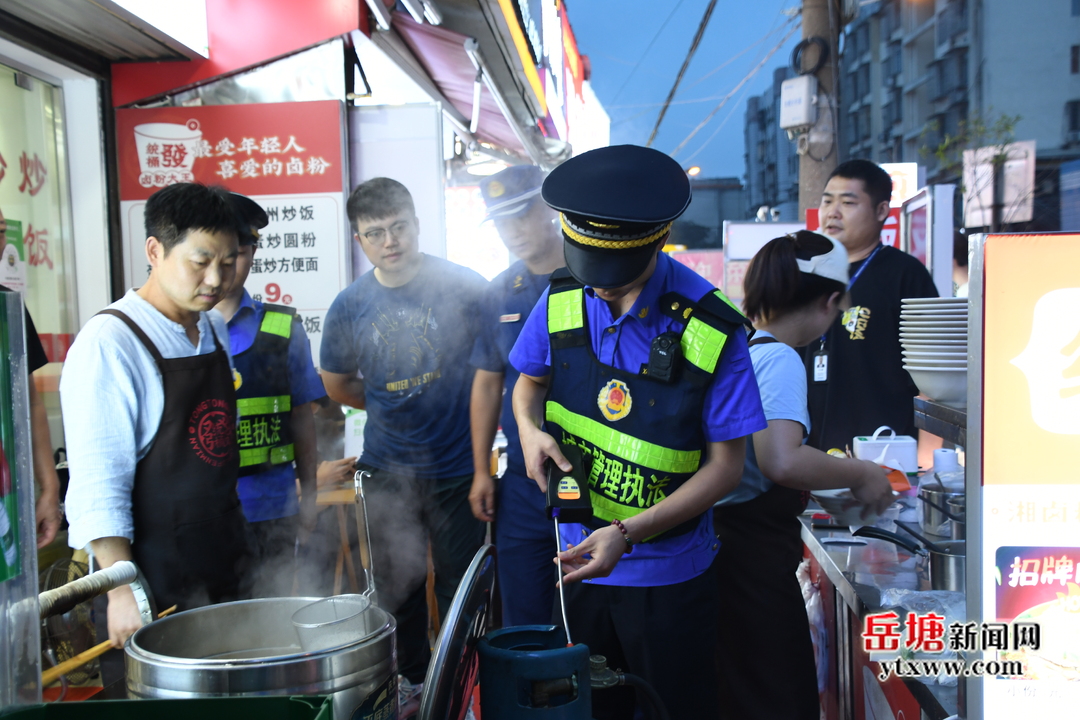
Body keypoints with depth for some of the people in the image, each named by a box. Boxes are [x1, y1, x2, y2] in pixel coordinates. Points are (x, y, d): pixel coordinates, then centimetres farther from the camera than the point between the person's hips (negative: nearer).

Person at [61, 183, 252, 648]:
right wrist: (124, 590, -21)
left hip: (226, 569, 7)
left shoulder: (216, 332, 7)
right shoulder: (108, 343, -16)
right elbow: (97, 488, -19)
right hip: (155, 585, -7)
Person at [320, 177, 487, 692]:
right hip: (387, 470, 2)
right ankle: (410, 684, 35)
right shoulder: (349, 307, -2)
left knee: (460, 588, 8)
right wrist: (391, 403, 7)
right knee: (397, 589, 15)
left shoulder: (463, 286, -9)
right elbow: (337, 385, 13)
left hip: (457, 467, -2)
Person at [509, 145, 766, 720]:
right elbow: (530, 381, 12)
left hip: (668, 577, -3)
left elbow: (726, 465, -15)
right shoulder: (561, 299, -7)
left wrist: (628, 532, -25)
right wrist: (530, 430, -12)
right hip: (580, 559, 4)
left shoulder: (712, 328, -19)